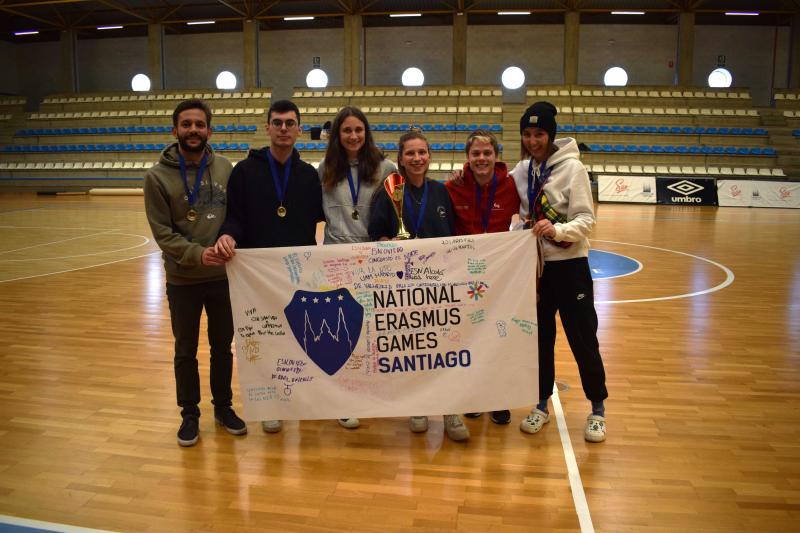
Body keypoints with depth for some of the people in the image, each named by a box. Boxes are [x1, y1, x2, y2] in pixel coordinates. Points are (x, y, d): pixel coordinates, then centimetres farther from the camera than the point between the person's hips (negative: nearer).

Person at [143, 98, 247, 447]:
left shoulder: (225, 169, 0)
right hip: (183, 279, -2)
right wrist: (196, 253, -23)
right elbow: (162, 233, -11)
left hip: (224, 275, 2)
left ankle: (223, 407, 32)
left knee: (223, 346, 14)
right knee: (186, 350, 11)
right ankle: (190, 415, 28)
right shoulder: (157, 176, -8)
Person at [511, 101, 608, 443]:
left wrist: (557, 230, -32)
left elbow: (586, 220, -15)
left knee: (583, 338, 3)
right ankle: (542, 405, 28)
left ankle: (597, 410, 21)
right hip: (534, 263, 5)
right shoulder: (521, 170, 5)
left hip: (569, 264, -4)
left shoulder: (571, 167, -10)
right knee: (539, 337, 12)